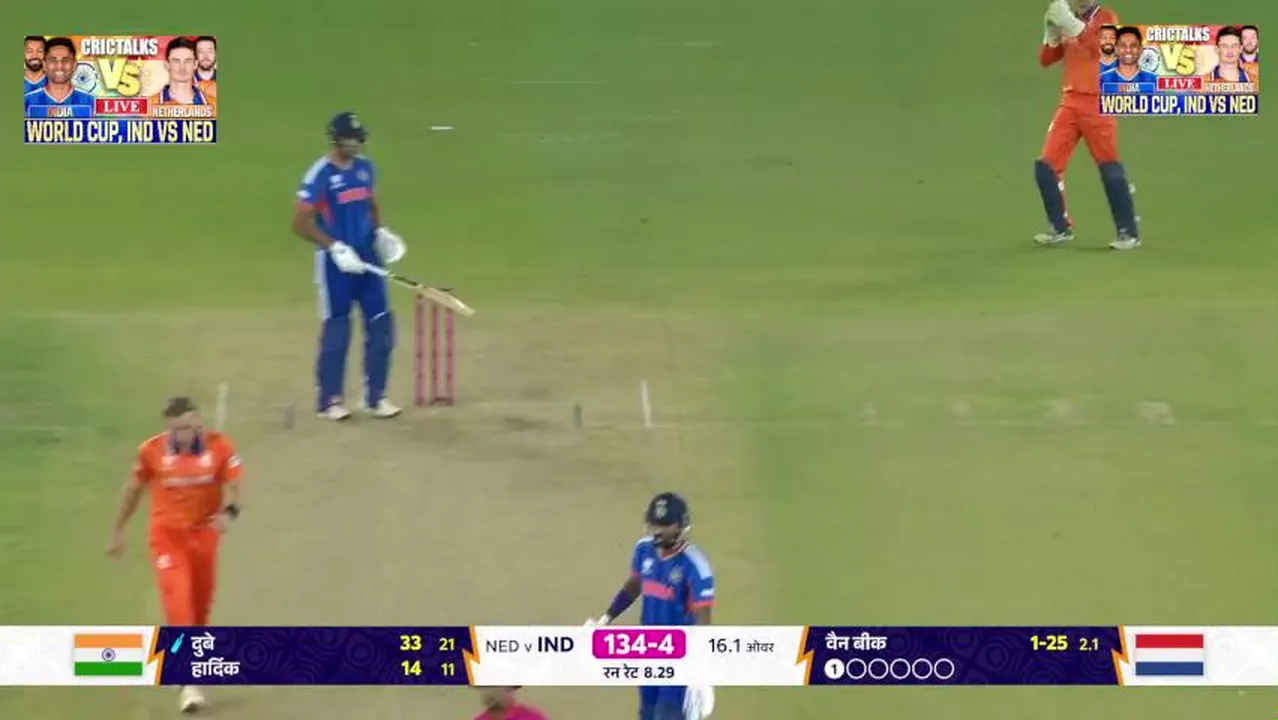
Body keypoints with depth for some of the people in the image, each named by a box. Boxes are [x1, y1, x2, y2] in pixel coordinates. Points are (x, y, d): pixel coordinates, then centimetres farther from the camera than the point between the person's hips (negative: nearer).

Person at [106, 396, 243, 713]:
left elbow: (234, 492, -13)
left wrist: (229, 513, -37)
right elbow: (134, 490, 2)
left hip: (204, 533, 2)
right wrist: (118, 531, 10)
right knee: (177, 602, -15)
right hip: (167, 534, -2)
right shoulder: (152, 450, -13)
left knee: (201, 605, 16)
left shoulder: (221, 447, -14)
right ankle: (188, 682, -15)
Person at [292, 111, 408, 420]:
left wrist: (380, 232, 3)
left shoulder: (365, 167, 7)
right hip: (335, 263, -6)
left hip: (368, 257, 6)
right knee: (336, 331, 0)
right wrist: (336, 247, -20)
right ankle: (329, 400, 11)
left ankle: (376, 397, 14)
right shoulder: (320, 175, -13)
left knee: (381, 326, 4)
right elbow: (301, 223, -14)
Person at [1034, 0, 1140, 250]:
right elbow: (1045, 60, 13)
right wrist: (1052, 33, -4)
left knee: (1110, 168, -8)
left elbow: (1103, 49, -22)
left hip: (1098, 104, -6)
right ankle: (1061, 228, 13)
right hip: (1070, 102, 6)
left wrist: (1073, 24, -26)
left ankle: (1129, 233, -1)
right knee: (1046, 165, 0)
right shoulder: (1068, 23, 15)